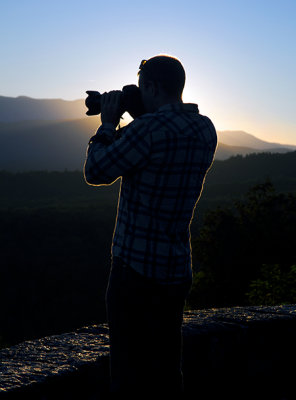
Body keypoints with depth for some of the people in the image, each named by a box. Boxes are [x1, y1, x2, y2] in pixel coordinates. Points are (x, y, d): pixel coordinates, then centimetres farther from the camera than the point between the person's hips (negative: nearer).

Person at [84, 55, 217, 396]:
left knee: (130, 375, 3)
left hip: (136, 269, -8)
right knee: (167, 372, 18)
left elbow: (95, 172, -9)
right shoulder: (205, 130, 6)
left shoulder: (151, 128, -18)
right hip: (177, 269, 8)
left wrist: (108, 124, 5)